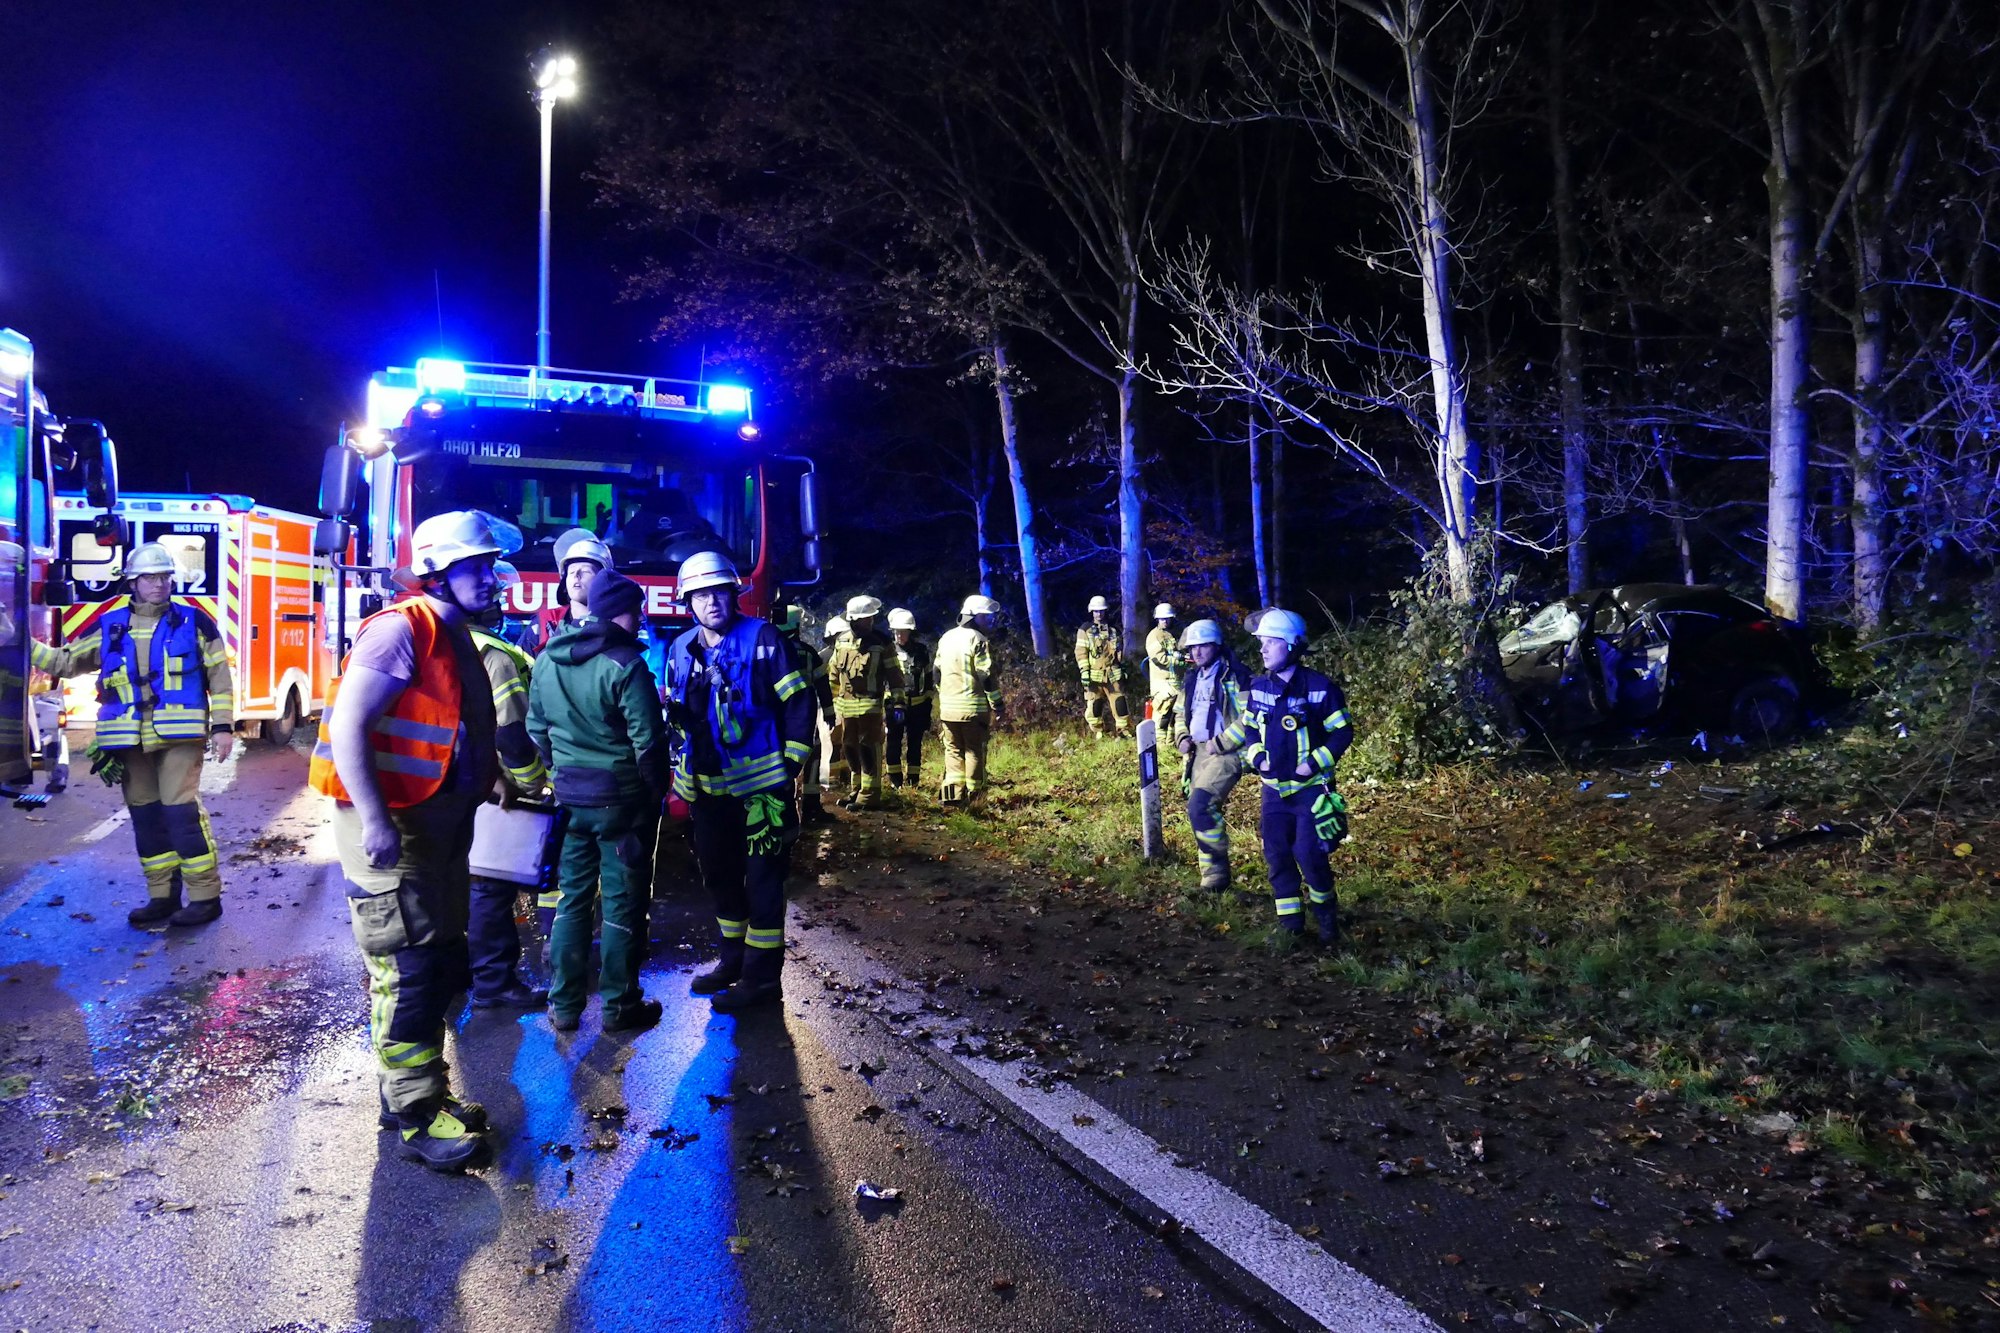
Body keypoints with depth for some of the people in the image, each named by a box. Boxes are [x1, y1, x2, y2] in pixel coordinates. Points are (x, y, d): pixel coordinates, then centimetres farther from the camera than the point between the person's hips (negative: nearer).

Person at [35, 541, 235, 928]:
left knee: (182, 810, -11)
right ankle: (162, 897, 18)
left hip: (179, 734, -4)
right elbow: (65, 662, 19)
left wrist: (223, 725, -4)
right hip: (129, 739, 4)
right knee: (146, 817, 8)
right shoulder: (108, 627, 11)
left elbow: (220, 678, 2)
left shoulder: (194, 621, 2)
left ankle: (206, 897, -4)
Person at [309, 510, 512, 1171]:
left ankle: (417, 1091, 31)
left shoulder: (454, 639, 15)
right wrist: (375, 821, -28)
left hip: (438, 826, 10)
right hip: (391, 827, -10)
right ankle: (415, 1118, 9)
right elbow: (347, 725, -22)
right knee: (408, 973, -2)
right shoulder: (402, 628, -15)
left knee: (443, 966, 17)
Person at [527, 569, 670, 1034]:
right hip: (622, 798, -6)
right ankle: (619, 1005, 14)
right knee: (622, 903, 5)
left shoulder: (547, 660, 5)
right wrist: (657, 789, -3)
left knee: (572, 897, 15)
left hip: (570, 797, 6)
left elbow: (536, 728, 12)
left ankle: (563, 1005, 21)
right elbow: (648, 740, -17)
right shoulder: (625, 665, -17)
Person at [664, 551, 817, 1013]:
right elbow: (672, 716, 17)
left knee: (762, 879, 0)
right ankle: (734, 957, 33)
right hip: (709, 788, 7)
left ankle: (762, 975, 7)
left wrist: (792, 761, -11)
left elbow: (798, 701, -9)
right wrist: (682, 771, 7)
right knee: (719, 874, 17)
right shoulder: (681, 650, 7)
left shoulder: (762, 638, -10)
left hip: (761, 784, -6)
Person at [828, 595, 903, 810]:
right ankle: (857, 790, 26)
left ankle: (870, 794, 0)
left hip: (870, 705, -5)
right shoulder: (842, 642, 8)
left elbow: (894, 675, -4)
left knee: (869, 749, -5)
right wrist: (834, 701, 17)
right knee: (851, 749, 13)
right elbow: (833, 673, 17)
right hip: (845, 705, 5)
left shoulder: (882, 643, -5)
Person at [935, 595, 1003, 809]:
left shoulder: (946, 638, 12)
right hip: (973, 706, -6)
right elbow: (987, 675, -14)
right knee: (975, 750, 4)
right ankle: (973, 794, 8)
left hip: (948, 706, 6)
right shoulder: (978, 641, -11)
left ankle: (952, 791, 3)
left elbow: (938, 672, 17)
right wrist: (997, 702, -7)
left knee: (953, 749, 12)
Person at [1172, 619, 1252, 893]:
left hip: (1225, 753, -8)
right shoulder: (1191, 678, 13)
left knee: (1199, 807, -21)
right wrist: (1182, 738, 6)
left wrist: (1219, 743, -18)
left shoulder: (1234, 676, -10)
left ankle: (1219, 868, -5)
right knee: (1204, 812, 10)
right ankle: (1211, 877, 20)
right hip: (1199, 752, 8)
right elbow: (1181, 712, 25)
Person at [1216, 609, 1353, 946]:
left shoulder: (1320, 688, -13)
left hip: (1311, 789, -5)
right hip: (1274, 789, 5)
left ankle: (1326, 915, 17)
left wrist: (1314, 763, -18)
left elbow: (1342, 733, -8)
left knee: (1310, 855, -9)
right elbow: (1248, 727, 14)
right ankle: (1289, 923, 20)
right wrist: (1257, 756, -4)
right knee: (1277, 855, 7)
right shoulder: (1259, 688, 2)